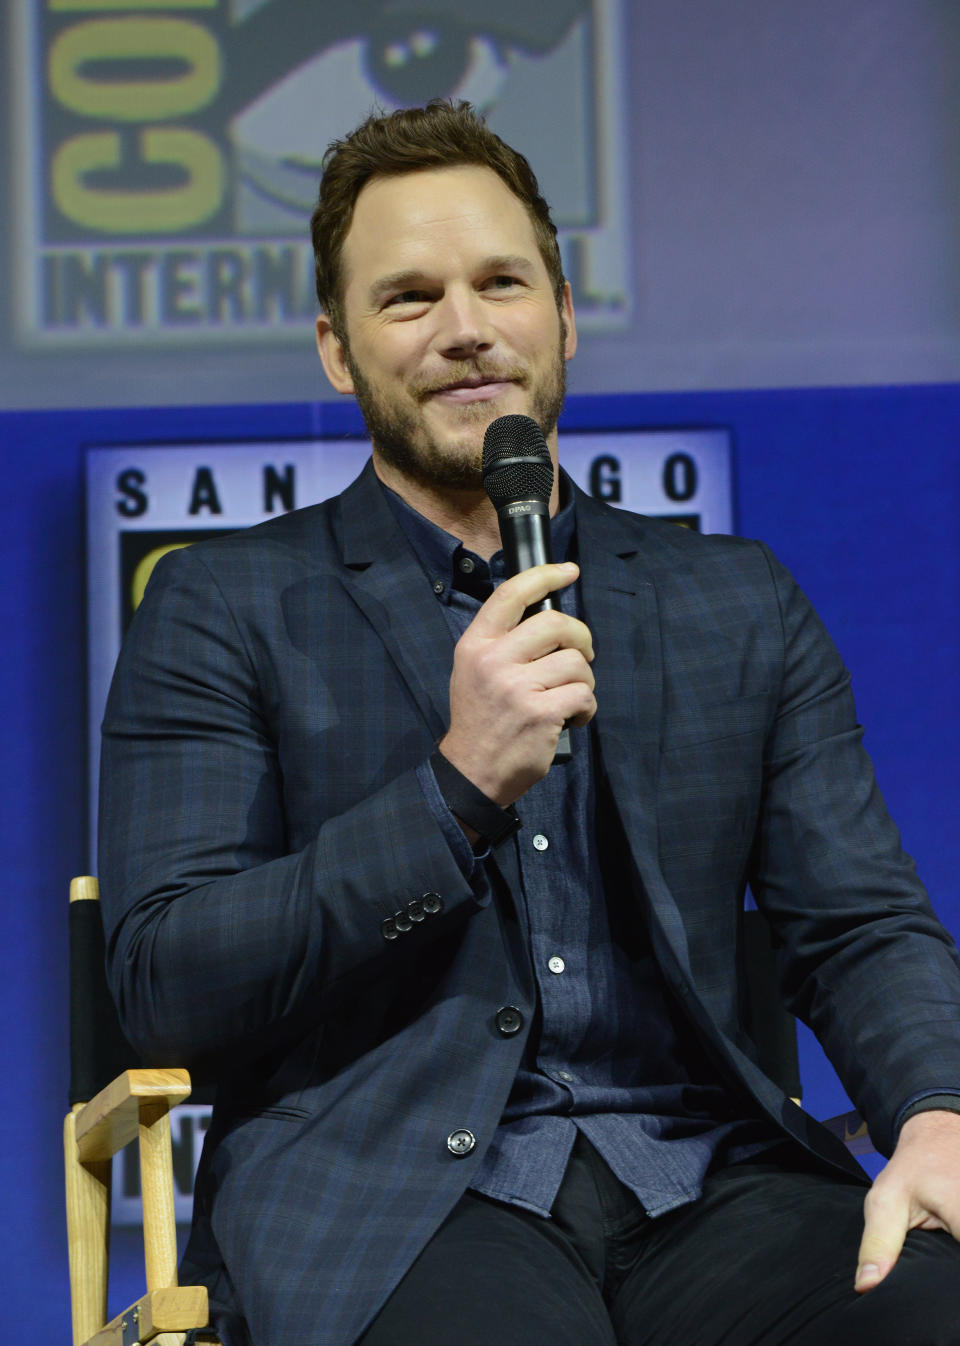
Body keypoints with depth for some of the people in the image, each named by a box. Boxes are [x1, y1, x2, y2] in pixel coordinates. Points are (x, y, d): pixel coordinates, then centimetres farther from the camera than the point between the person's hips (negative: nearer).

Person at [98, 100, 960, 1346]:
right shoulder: (222, 612, 9)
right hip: (379, 1190, -3)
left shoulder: (743, 606, 19)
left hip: (700, 1185, 3)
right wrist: (459, 786, -13)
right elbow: (163, 987, -1)